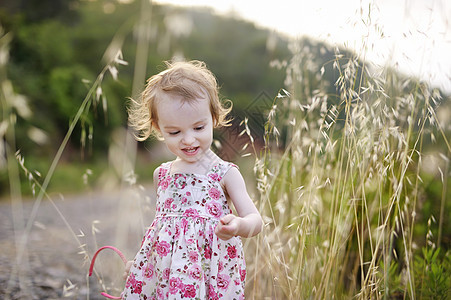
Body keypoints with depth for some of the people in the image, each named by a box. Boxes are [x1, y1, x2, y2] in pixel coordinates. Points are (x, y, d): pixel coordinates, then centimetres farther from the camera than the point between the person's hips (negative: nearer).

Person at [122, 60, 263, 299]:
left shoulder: (225, 174, -8)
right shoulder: (161, 175, 5)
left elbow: (255, 220, -13)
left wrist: (239, 226, -35)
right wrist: (137, 261, 21)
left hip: (210, 276, -4)